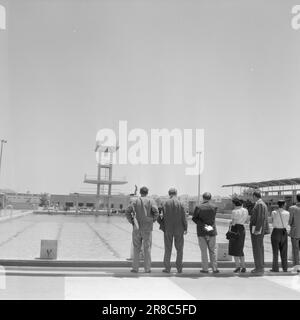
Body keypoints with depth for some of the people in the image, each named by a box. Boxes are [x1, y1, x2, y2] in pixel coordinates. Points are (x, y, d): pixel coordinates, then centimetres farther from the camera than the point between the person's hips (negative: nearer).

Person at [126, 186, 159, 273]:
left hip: (137, 228, 1)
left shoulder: (135, 201, 3)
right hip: (147, 228, -1)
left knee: (136, 248, 8)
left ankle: (135, 268, 7)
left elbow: (128, 211, -7)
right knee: (147, 248, 6)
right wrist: (153, 220, 1)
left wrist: (132, 222, 2)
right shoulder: (151, 201, -1)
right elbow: (156, 212, -14)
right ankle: (147, 268, 7)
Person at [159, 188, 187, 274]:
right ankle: (179, 268, 10)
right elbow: (184, 218, -5)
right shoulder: (180, 204, -7)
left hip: (168, 229, 0)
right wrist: (185, 228, 4)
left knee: (168, 249, 9)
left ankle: (167, 268, 10)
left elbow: (163, 216, -9)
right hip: (179, 229, 0)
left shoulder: (166, 203, -6)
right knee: (179, 249, 10)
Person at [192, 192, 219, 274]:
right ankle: (215, 268, 10)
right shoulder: (214, 207, -4)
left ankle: (205, 269, 8)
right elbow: (212, 218, 5)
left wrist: (202, 225, -8)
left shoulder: (198, 207, -8)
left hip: (201, 232, -1)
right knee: (212, 251, 10)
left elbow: (194, 218, -9)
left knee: (203, 251, 6)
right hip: (212, 231, 2)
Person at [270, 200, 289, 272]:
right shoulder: (287, 213, -1)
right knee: (284, 251, 11)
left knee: (275, 251, 3)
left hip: (275, 232, -2)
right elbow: (287, 223, 10)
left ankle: (275, 268, 3)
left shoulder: (274, 213, -6)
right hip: (284, 233, 2)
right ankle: (285, 268, 13)